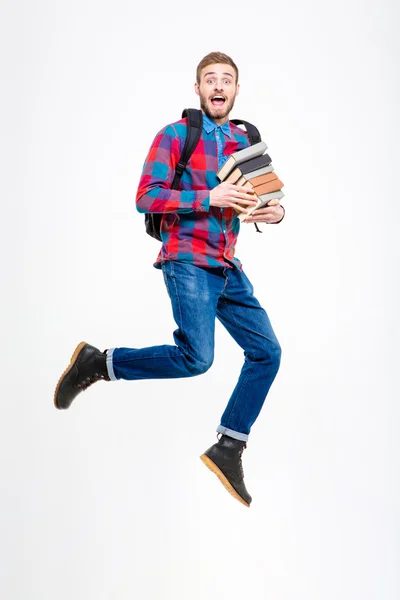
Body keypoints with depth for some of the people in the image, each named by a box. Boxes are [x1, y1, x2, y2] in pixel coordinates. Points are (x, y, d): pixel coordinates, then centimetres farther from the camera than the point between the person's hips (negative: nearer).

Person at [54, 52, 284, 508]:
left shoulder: (245, 143, 16)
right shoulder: (175, 135, -1)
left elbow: (261, 196, 21)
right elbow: (146, 197, -10)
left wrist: (275, 211, -4)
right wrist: (208, 198, -19)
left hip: (228, 268, 7)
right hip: (188, 261, -7)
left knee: (266, 351, 1)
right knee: (195, 359, -19)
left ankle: (228, 448, 11)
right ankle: (98, 363, 0)